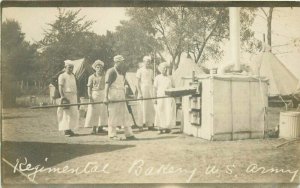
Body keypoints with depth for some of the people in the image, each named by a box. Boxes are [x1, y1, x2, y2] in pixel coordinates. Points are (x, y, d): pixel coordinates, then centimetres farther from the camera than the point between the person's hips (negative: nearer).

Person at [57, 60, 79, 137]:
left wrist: (76, 96, 18)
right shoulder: (62, 76, -6)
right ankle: (66, 130, -4)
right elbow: (60, 88, -13)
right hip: (66, 96, -8)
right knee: (66, 113, -8)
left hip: (73, 96, 8)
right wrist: (63, 97, -21)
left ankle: (69, 129, 14)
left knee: (73, 113, 6)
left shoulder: (73, 76, 18)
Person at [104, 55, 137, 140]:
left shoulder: (122, 72, 17)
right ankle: (112, 135, 5)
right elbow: (107, 85, -14)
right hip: (113, 96, -8)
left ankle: (129, 134, 10)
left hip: (121, 96, 8)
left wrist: (125, 96, 22)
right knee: (113, 115, -3)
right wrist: (106, 97, -21)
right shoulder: (111, 71, -8)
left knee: (125, 114, 7)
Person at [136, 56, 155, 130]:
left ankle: (150, 124, 6)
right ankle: (143, 123, 3)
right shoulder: (140, 70, -2)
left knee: (151, 108, 1)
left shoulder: (151, 71, 15)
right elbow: (138, 83, -5)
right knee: (144, 108, -4)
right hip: (143, 90, -5)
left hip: (150, 90, 5)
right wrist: (139, 93, -12)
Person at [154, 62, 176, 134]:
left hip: (169, 97, 2)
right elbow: (155, 88, 4)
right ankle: (161, 128, 3)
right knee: (160, 112, -4)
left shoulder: (169, 78, 14)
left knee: (169, 112, -3)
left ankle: (168, 127, 5)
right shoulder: (157, 78, 7)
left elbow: (173, 87, 18)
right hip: (161, 97, -2)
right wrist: (155, 98, -3)